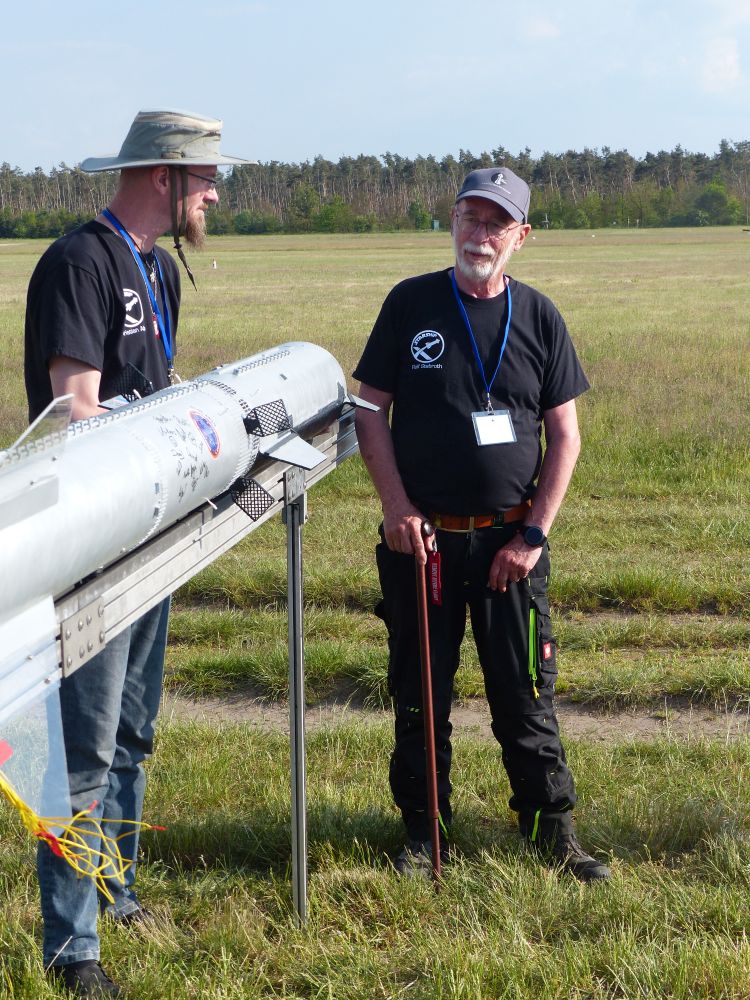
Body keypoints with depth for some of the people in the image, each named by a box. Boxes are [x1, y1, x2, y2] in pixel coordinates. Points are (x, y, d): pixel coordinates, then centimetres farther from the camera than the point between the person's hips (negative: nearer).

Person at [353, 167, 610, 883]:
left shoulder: (539, 317, 3)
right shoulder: (411, 304, 1)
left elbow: (564, 434, 4)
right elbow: (371, 411, 3)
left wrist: (534, 535, -4)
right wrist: (397, 508, -7)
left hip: (510, 541, 0)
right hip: (423, 539, 0)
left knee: (526, 695, 5)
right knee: (420, 695, 8)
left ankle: (552, 831, 17)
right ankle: (424, 832, 20)